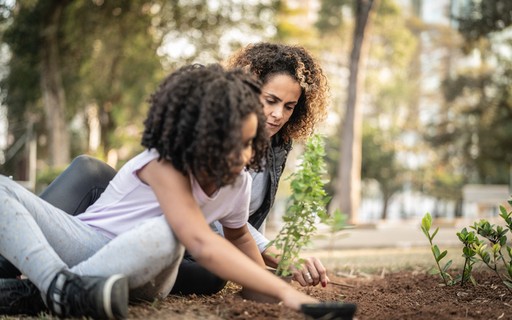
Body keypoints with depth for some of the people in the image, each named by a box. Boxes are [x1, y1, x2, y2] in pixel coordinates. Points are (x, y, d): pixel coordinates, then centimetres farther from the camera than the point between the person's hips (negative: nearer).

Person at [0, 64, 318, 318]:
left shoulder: (239, 181, -6)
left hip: (139, 271, 3)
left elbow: (238, 236, 17)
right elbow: (202, 245, -40)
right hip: (88, 241, -3)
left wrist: (265, 281, 8)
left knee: (164, 235, -36)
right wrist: (283, 291, -44)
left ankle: (28, 290, -32)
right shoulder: (164, 167, -27)